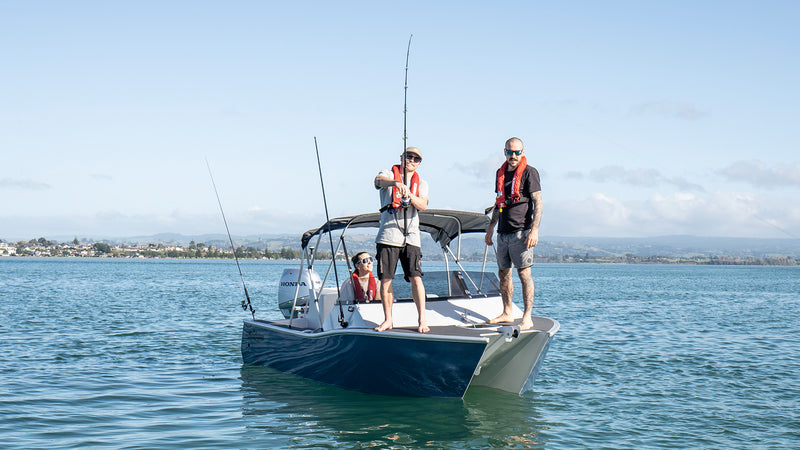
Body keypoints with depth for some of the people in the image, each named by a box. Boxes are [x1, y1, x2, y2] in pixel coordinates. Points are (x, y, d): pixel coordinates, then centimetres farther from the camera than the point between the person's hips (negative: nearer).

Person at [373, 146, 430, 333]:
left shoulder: (421, 183, 14)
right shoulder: (389, 174, 7)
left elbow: (423, 205, -4)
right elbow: (379, 180, -19)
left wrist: (409, 195, -24)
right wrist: (396, 182, -40)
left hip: (411, 237, 1)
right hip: (387, 235, -1)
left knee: (416, 278, -8)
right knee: (385, 279, 1)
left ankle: (422, 320, -1)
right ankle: (388, 320, 12)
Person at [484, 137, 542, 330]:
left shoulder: (529, 172, -5)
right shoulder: (500, 173, 16)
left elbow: (538, 202, -9)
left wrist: (534, 230, -18)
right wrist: (491, 227, 24)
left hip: (521, 231, -7)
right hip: (503, 232, 7)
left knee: (524, 273, -7)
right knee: (503, 273, 10)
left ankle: (527, 318, -6)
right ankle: (507, 313, 21)